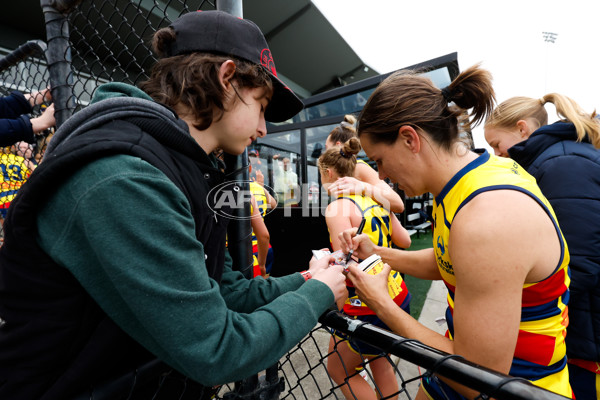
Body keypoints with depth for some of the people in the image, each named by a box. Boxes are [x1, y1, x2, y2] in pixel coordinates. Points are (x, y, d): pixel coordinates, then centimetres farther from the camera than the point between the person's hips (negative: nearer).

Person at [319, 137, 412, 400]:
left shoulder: (337, 208, -18)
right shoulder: (375, 198, 4)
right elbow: (404, 241, 10)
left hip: (366, 310, -8)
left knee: (338, 371, 18)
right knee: (379, 360, 30)